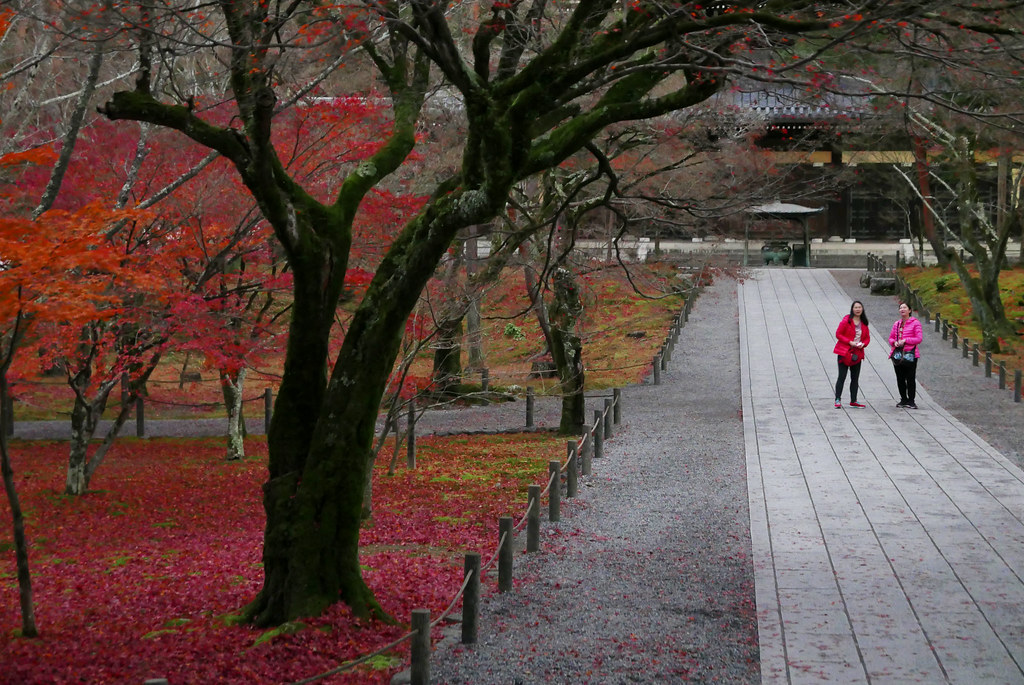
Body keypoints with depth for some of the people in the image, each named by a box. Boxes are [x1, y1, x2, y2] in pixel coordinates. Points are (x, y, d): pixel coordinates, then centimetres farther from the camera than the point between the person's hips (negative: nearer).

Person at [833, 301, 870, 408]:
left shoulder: (864, 323, 9)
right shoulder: (846, 320, -8)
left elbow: (867, 337, 16)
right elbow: (838, 334, -8)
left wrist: (863, 344, -6)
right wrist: (850, 342, -18)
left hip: (857, 353, 6)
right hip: (844, 352, -6)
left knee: (855, 378, 9)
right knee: (842, 376, -6)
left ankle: (853, 401, 15)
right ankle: (838, 400, -2)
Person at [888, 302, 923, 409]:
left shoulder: (915, 323, -2)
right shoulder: (896, 324, 14)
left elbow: (919, 338, -8)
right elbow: (891, 337, 19)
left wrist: (905, 340, -17)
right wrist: (894, 342, -4)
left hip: (910, 354, -5)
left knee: (910, 379, -5)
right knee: (900, 378, 8)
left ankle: (911, 401, 1)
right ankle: (904, 399, 18)